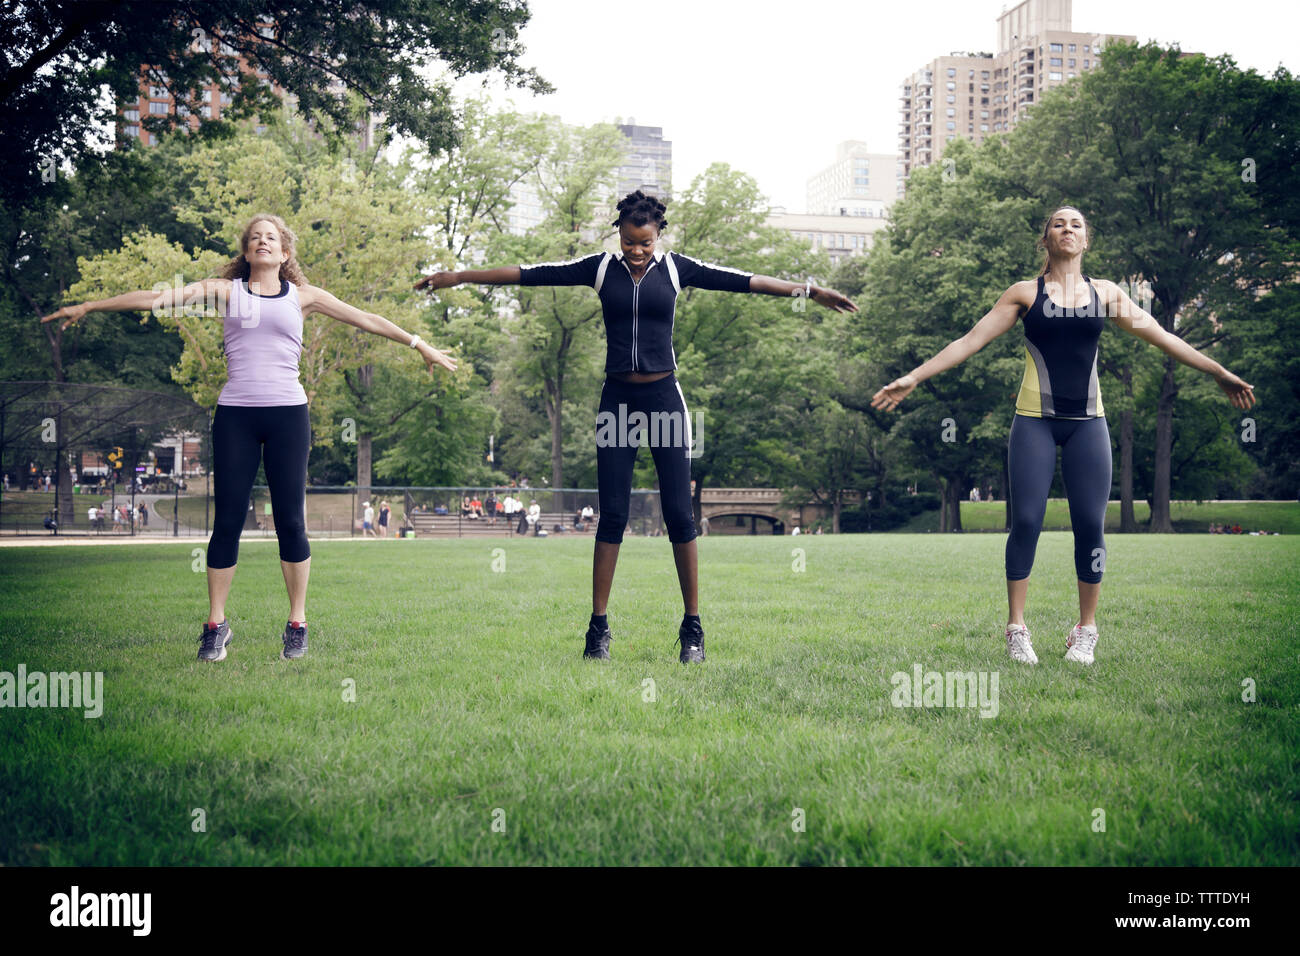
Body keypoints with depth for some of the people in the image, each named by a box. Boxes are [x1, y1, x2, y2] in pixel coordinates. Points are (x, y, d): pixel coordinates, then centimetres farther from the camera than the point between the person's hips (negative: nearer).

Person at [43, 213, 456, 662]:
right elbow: (158, 297, 4)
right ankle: (215, 625, 12)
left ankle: (297, 623, 11)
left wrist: (420, 345, 16)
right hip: (235, 414, 0)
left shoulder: (302, 296, 13)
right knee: (227, 521, 0)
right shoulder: (226, 290, 10)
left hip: (287, 413, 0)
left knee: (290, 520, 0)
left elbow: (364, 318, 15)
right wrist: (87, 307, 0)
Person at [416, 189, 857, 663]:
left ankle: (692, 628, 6)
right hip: (617, 398, 0)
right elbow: (528, 274, 2)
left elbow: (742, 281, 2)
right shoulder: (600, 268, 2)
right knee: (612, 515, 0)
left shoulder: (676, 268, 2)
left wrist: (808, 290, 0)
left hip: (663, 397, 0)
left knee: (679, 513, -1)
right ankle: (599, 627, 6)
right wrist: (456, 277, 2)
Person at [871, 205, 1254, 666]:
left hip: (1087, 422, 2)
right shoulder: (1025, 293, 5)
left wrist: (1220, 372, 11)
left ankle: (1086, 632, 10)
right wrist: (913, 377, -4)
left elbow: (1162, 337, 13)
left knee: (1090, 524, -2)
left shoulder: (1105, 293, 10)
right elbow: (970, 341, 2)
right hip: (1035, 421, -2)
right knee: (1026, 521, -7)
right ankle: (1017, 629, 4)